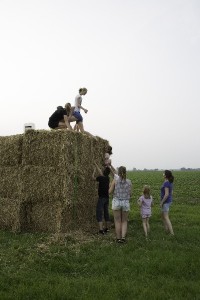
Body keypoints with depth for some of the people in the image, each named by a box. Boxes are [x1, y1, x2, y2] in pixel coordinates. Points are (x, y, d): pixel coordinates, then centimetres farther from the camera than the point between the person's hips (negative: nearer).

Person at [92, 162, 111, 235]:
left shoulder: (101, 178, -15)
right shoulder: (107, 178, 6)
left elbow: (93, 177, 0)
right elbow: (100, 172, 22)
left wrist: (94, 170, 15)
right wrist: (96, 165, 32)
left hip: (102, 198, -7)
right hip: (107, 198, 7)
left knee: (99, 213, -5)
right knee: (106, 212, 15)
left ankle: (101, 229, -12)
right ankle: (106, 228, 24)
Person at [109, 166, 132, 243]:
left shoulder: (115, 180, -8)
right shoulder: (129, 182, -4)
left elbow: (110, 191, -6)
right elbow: (130, 194, 2)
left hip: (116, 202, -1)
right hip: (126, 203, 1)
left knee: (117, 221, 9)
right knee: (124, 221, 14)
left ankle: (118, 238, 14)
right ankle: (123, 237, 2)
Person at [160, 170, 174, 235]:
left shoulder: (166, 183, -23)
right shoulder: (170, 182, 7)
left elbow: (166, 194, -27)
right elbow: (171, 192, 15)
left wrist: (161, 202, -19)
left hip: (165, 202, -10)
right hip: (168, 201, 10)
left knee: (166, 218, -4)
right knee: (163, 216, 18)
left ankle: (172, 233, -2)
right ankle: (167, 231, 23)